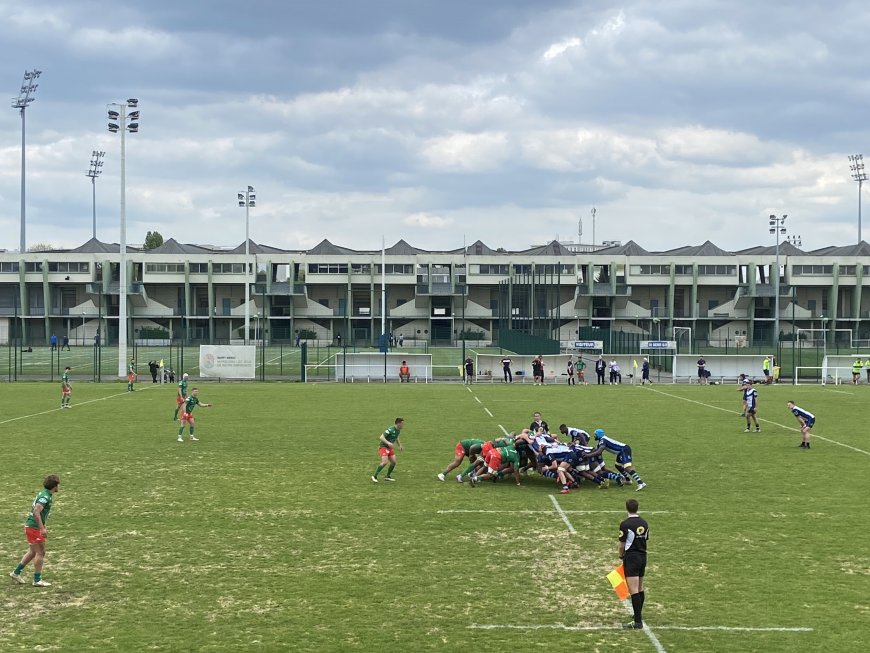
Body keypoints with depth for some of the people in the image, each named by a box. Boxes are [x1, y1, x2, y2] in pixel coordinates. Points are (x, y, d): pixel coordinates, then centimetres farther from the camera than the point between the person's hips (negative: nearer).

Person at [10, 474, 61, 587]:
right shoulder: (45, 497, -20)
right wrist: (42, 528, -31)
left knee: (33, 552, 18)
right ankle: (37, 580, 1)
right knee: (40, 553, -4)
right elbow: (36, 512, -29)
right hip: (34, 527, -10)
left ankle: (16, 572, 26)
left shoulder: (45, 494, 10)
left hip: (32, 526, 10)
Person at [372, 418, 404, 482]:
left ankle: (387, 476, 19)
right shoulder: (390, 429, -24)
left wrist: (400, 445, 18)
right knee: (384, 462, -21)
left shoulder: (398, 430, 4)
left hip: (390, 448, 9)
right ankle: (374, 476, -9)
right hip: (383, 447, -9)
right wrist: (388, 443, -41)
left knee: (393, 462, 2)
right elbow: (381, 437, -28)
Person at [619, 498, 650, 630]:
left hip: (631, 558, -7)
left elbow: (622, 544, -8)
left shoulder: (625, 524, -14)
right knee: (640, 588, 20)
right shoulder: (644, 523, 6)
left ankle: (638, 621, -14)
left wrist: (621, 555, 11)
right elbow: (645, 540, 11)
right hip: (643, 556, 7)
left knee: (634, 591, -10)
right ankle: (639, 614, 34)